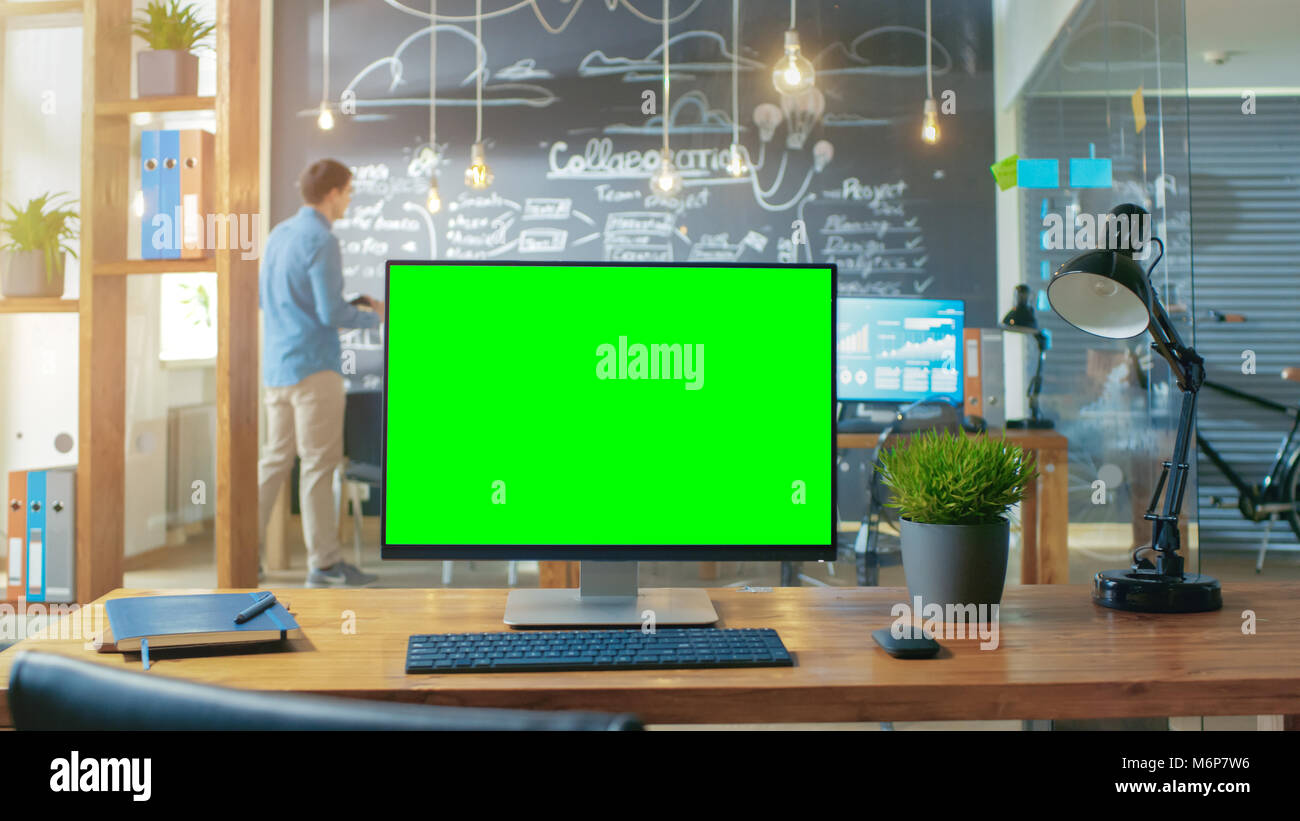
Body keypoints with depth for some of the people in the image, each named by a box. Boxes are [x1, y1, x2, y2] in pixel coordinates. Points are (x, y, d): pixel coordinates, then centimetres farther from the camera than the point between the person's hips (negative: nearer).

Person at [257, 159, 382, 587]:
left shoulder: (278, 234, 14)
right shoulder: (321, 241, -13)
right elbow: (331, 314, -18)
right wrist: (372, 315, 1)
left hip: (276, 366, 8)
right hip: (313, 365, -8)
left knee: (276, 458, 14)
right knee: (319, 464, -3)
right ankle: (324, 563, 3)